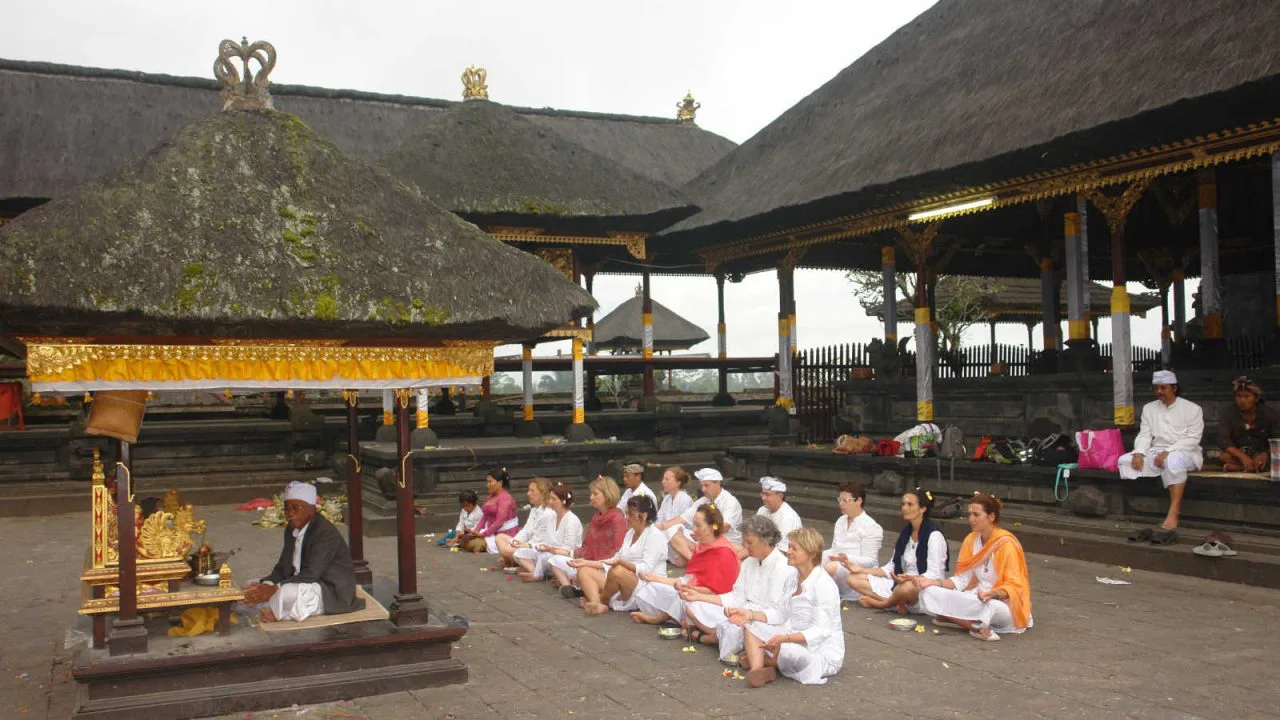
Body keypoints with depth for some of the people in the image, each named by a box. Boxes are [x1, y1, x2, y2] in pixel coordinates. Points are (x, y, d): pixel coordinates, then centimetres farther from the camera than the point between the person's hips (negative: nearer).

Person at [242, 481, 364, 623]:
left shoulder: (326, 533, -21)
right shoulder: (292, 530, 6)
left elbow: (311, 574, -27)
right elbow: (282, 567, 5)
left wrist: (274, 589, -32)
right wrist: (267, 585, -16)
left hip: (332, 593, -9)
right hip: (304, 585, 9)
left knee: (286, 593, -35)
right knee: (253, 591, 3)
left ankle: (276, 614, -8)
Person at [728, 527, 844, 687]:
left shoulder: (823, 585, -22)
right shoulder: (795, 578, 5)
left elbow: (821, 631, -25)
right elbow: (781, 614, 9)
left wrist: (785, 638, -37)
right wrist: (751, 614, -6)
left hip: (823, 654, -9)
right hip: (796, 640, 9)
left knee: (786, 650, -37)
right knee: (751, 625, 1)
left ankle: (767, 661, -2)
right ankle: (756, 668, -21)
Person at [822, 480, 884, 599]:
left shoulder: (871, 527, -8)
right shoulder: (841, 521, 16)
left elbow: (870, 561, -12)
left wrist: (847, 558, -28)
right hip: (839, 565, 7)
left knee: (831, 567, -35)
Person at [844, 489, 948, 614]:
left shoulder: (934, 536, -10)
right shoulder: (905, 533, 14)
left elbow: (934, 575, -17)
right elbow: (892, 567, 15)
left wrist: (909, 578, -35)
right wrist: (862, 570, 5)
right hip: (900, 585, 8)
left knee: (908, 587, -44)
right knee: (852, 578, -5)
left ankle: (882, 603, -12)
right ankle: (897, 602, -19)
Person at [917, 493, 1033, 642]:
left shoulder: (1006, 544, -15)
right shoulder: (971, 539, 5)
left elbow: (1014, 587, -16)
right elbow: (962, 580, 5)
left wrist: (993, 594, -35)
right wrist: (933, 582, -9)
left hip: (1003, 603, -7)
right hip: (978, 597, 7)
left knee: (989, 606, -44)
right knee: (928, 593, -15)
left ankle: (951, 618, -17)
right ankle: (978, 626, -21)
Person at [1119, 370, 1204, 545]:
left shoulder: (1192, 409, 3)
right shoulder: (1149, 408, 16)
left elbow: (1192, 439, -8)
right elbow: (1144, 435, 7)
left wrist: (1168, 452, -21)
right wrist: (1139, 453, -15)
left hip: (1185, 453, -5)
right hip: (1156, 452, 5)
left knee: (1173, 460, -41)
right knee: (1125, 461, -22)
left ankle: (1172, 518, -44)